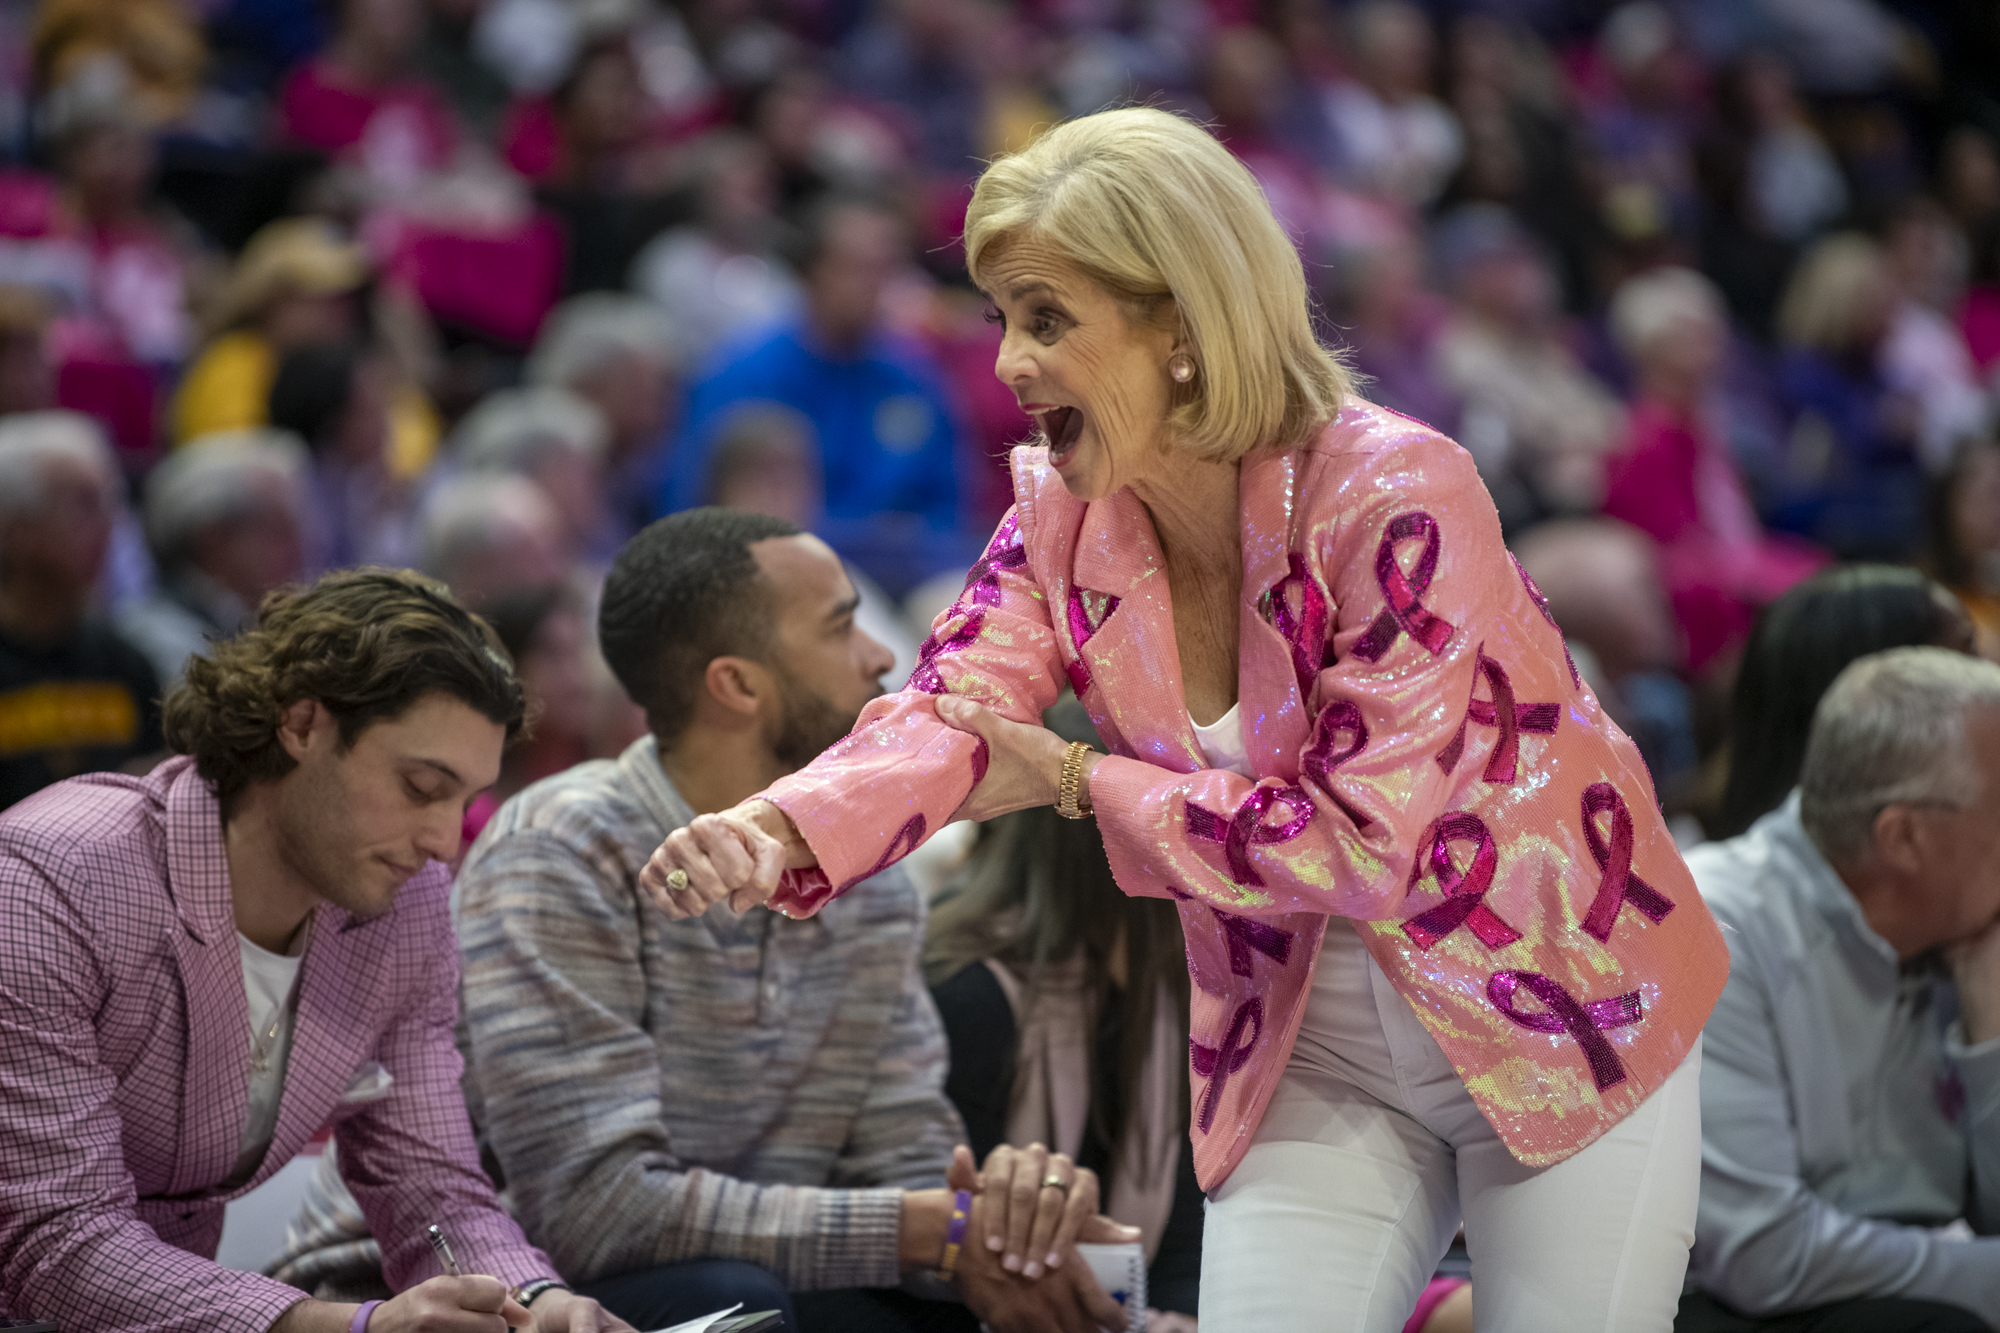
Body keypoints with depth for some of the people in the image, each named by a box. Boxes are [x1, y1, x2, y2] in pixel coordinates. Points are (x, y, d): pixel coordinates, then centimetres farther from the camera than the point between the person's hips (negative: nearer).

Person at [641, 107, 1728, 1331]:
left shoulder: (1397, 497, -25)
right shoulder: (1065, 520, -5)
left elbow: (1359, 841, -26)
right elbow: (948, 716, -19)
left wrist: (1076, 782, -20)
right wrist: (774, 834, -39)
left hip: (1557, 1031, -5)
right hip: (1315, 1058, 5)